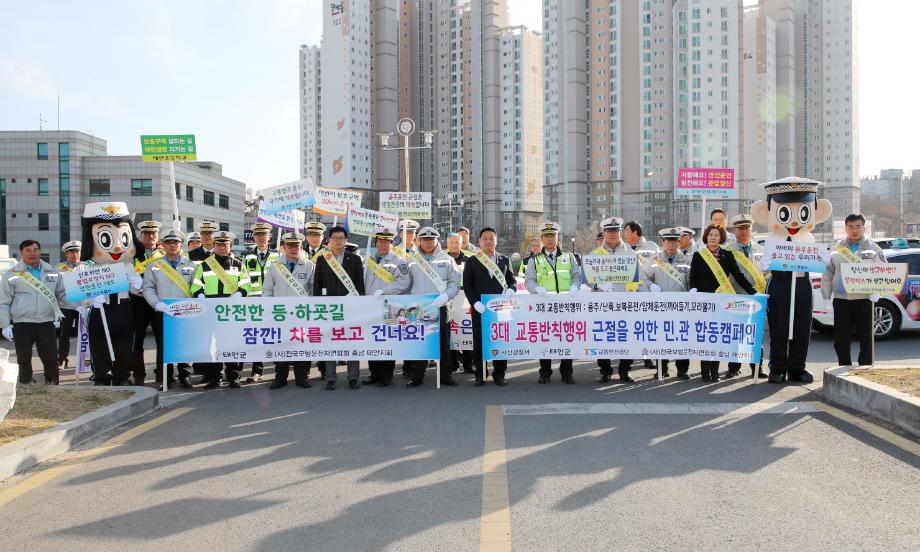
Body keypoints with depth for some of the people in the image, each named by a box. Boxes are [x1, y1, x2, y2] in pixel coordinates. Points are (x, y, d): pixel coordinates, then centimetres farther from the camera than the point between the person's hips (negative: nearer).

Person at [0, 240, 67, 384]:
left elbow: (63, 295, 16)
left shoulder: (53, 272, 10)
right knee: (24, 359, 6)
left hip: (47, 323, 2)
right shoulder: (12, 275, 2)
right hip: (22, 325, -2)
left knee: (51, 359, 3)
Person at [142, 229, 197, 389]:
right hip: (162, 314, 0)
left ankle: (184, 377, 10)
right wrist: (157, 304, -10)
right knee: (163, 347, 2)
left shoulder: (191, 265, 9)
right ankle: (165, 379, 9)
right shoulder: (154, 266, 8)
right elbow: (147, 288, 5)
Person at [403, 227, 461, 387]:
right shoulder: (412, 260, 10)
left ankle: (445, 375, 13)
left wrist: (445, 296, -14)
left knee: (444, 343, 3)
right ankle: (417, 376, 11)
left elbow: (455, 283, 2)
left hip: (440, 308, 0)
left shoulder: (446, 259, 7)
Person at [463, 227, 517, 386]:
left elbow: (513, 280, 14)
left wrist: (511, 289, -8)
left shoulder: (504, 260, 12)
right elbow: (467, 285, 2)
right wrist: (475, 303, -11)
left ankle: (499, 374, 15)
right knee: (479, 343, 3)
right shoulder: (471, 261, 5)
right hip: (480, 309, -1)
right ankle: (480, 375, 13)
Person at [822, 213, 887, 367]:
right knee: (841, 339, 4)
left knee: (865, 338, 3)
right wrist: (826, 296, 3)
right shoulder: (836, 249, 8)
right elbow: (827, 274, 8)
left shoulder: (873, 249, 5)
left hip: (864, 299, -1)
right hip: (841, 300, 1)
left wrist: (876, 291, -12)